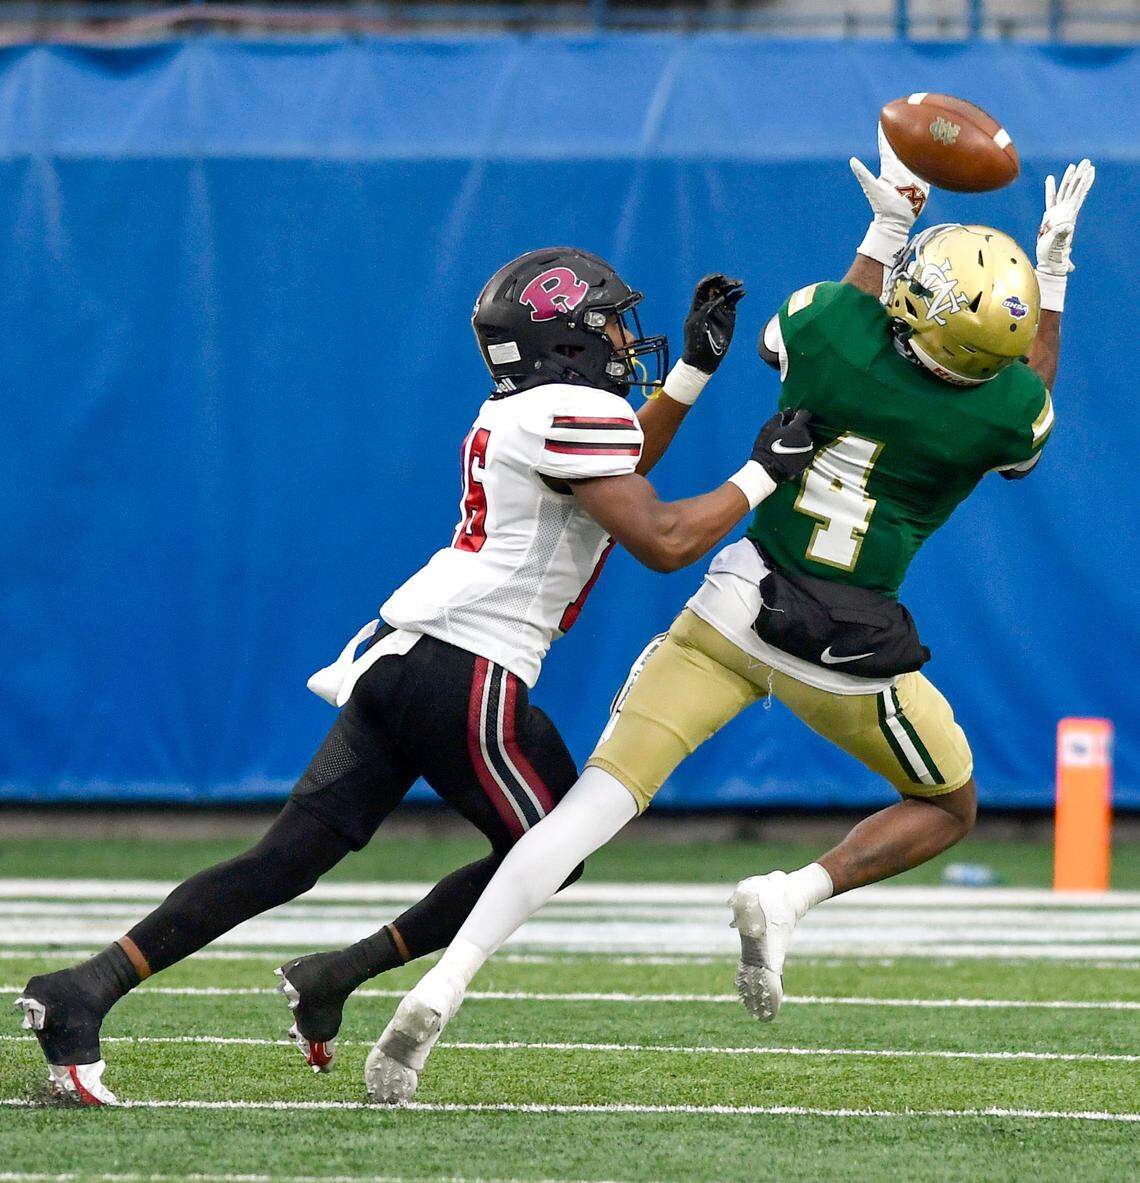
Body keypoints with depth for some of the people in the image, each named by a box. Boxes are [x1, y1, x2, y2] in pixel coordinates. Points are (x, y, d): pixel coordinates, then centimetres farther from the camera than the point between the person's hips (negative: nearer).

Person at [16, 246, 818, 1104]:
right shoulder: (575, 413, -7)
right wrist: (761, 476, -1)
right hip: (466, 671, -8)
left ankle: (87, 988, -10)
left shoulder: (514, 414, 21)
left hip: (397, 656, 8)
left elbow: (615, 477, 39)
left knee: (291, 858, 1)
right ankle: (341, 976, 5)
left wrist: (692, 370, 33)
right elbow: (663, 543, -12)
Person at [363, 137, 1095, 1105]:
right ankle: (789, 897, -4)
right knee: (949, 809, 24)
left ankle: (443, 989, -15)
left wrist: (885, 232, 25)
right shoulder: (1007, 409, -11)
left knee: (597, 804, -1)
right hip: (851, 647, -1)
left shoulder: (838, 331, -11)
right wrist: (1054, 276, 21)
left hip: (737, 606, 1)